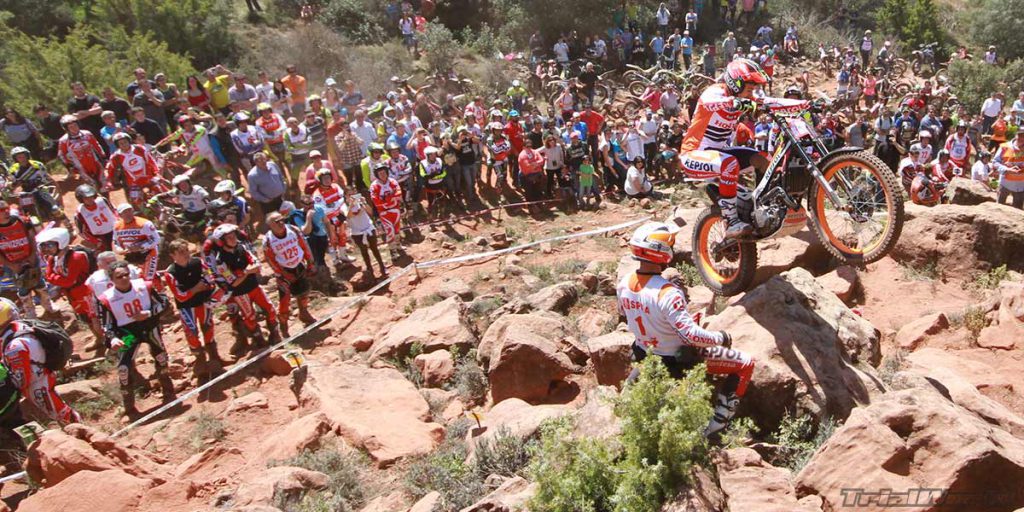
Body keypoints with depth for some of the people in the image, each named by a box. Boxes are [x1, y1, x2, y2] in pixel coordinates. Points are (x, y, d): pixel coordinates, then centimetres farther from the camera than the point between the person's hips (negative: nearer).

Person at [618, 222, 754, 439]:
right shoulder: (667, 293, -34)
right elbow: (692, 335, -35)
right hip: (680, 361, -7)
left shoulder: (624, 284, -12)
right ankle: (716, 425, 7)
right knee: (746, 365, 3)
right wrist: (722, 338, -17)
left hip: (646, 354, 7)